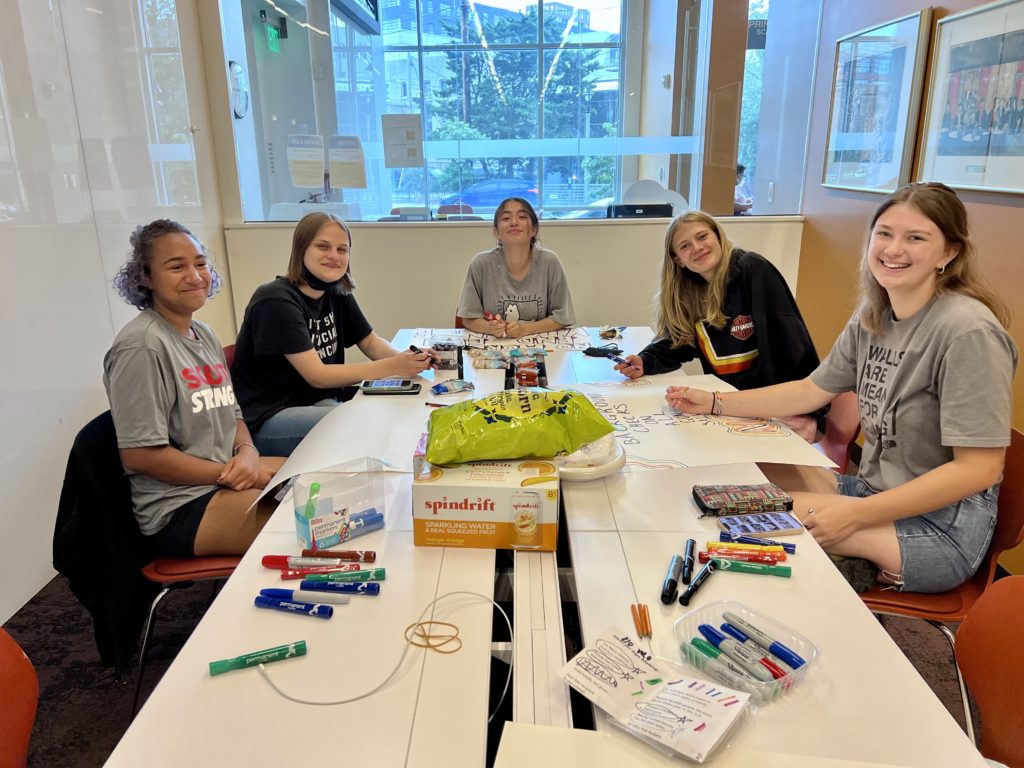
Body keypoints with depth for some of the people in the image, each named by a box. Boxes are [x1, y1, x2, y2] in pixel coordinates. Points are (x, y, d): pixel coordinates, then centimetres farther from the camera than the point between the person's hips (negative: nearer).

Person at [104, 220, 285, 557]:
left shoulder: (204, 336, 10)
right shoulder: (142, 346, -18)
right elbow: (139, 454, -19)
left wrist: (247, 452, -7)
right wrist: (229, 474, -17)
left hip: (227, 476, 9)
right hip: (179, 507, -9)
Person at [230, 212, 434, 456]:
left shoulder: (337, 294, 3)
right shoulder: (276, 301, -19)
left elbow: (371, 343, 10)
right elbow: (317, 375, -23)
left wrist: (406, 358, -13)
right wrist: (392, 367, -30)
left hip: (319, 401, 7)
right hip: (266, 418, -7)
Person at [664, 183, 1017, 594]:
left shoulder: (968, 331, -21)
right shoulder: (872, 317, 2)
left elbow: (979, 468, -22)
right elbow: (811, 391, 10)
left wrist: (855, 515, -25)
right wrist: (713, 403, 5)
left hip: (944, 527, -8)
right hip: (876, 491, 8)